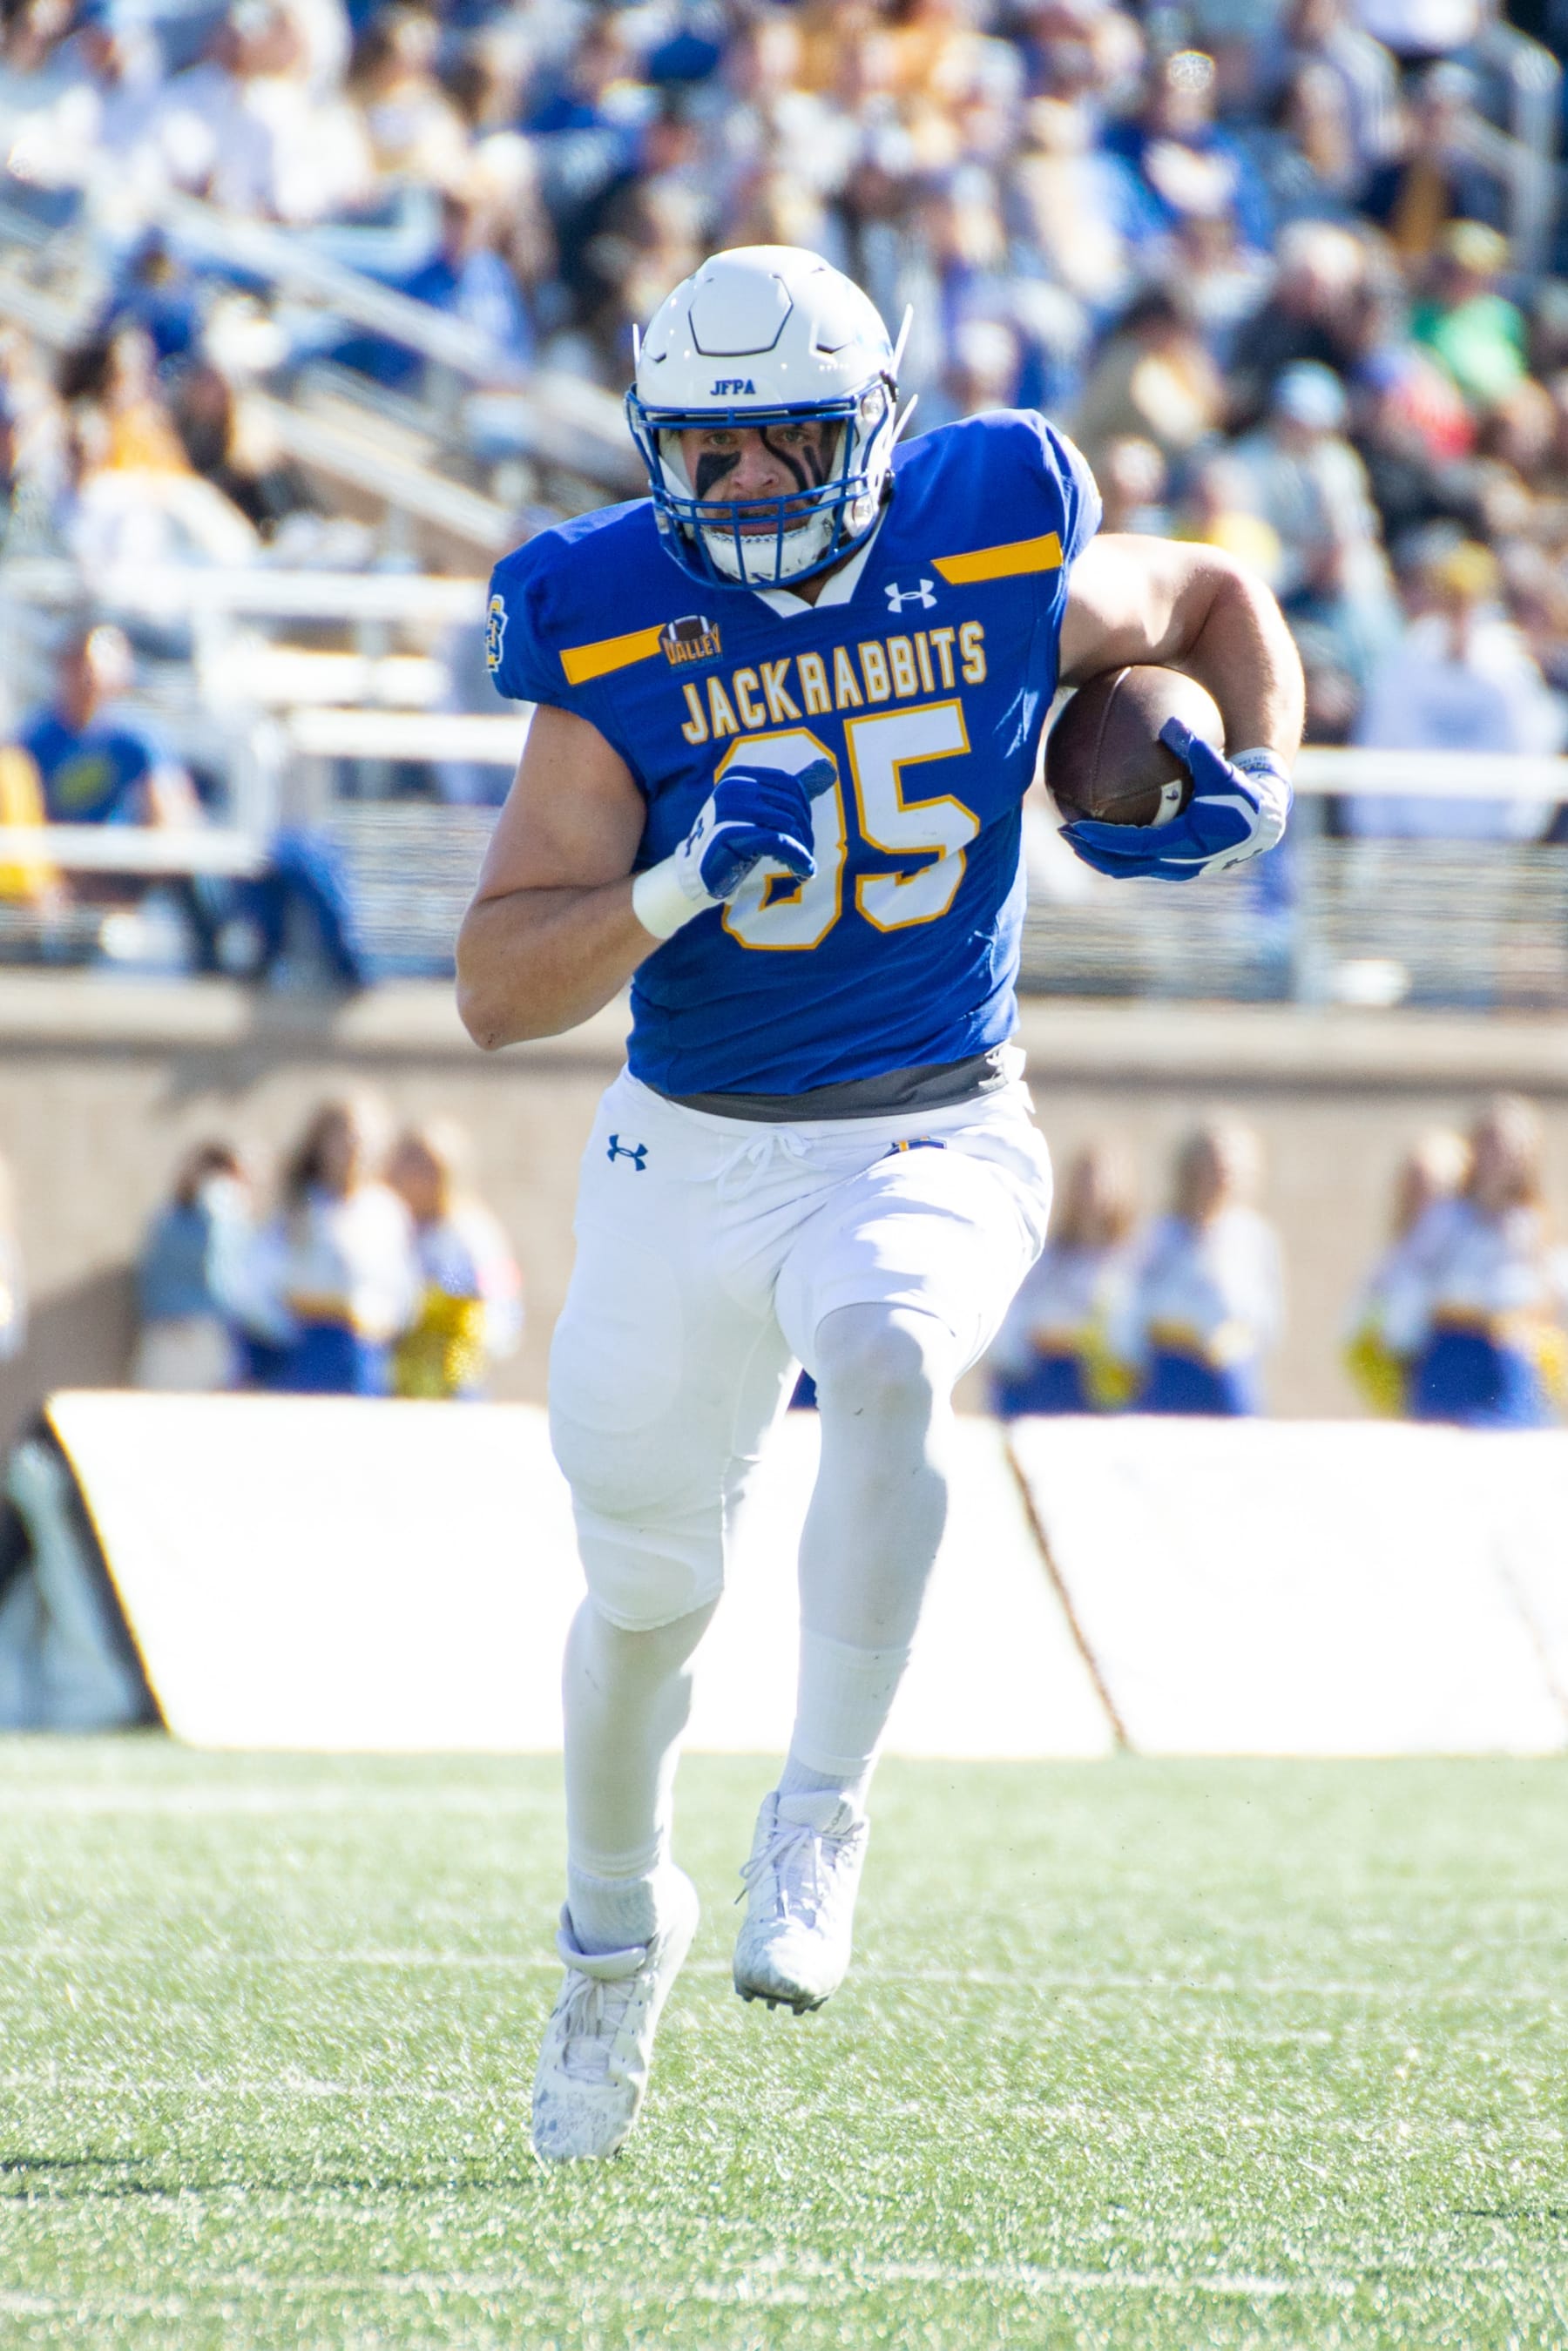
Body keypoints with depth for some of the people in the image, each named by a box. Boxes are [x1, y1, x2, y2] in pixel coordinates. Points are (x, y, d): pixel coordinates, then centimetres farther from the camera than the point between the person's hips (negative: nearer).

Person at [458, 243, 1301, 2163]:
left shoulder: (1001, 566, -9)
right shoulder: (618, 646, -12)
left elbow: (1218, 602, 13)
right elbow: (494, 991, -15)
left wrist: (1255, 780, -7)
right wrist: (679, 887, -31)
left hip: (933, 1141, -1)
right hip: (689, 1157, 1)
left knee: (885, 1363, -35)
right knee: (646, 1591, 11)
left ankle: (819, 1825, -26)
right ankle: (615, 1928, 39)